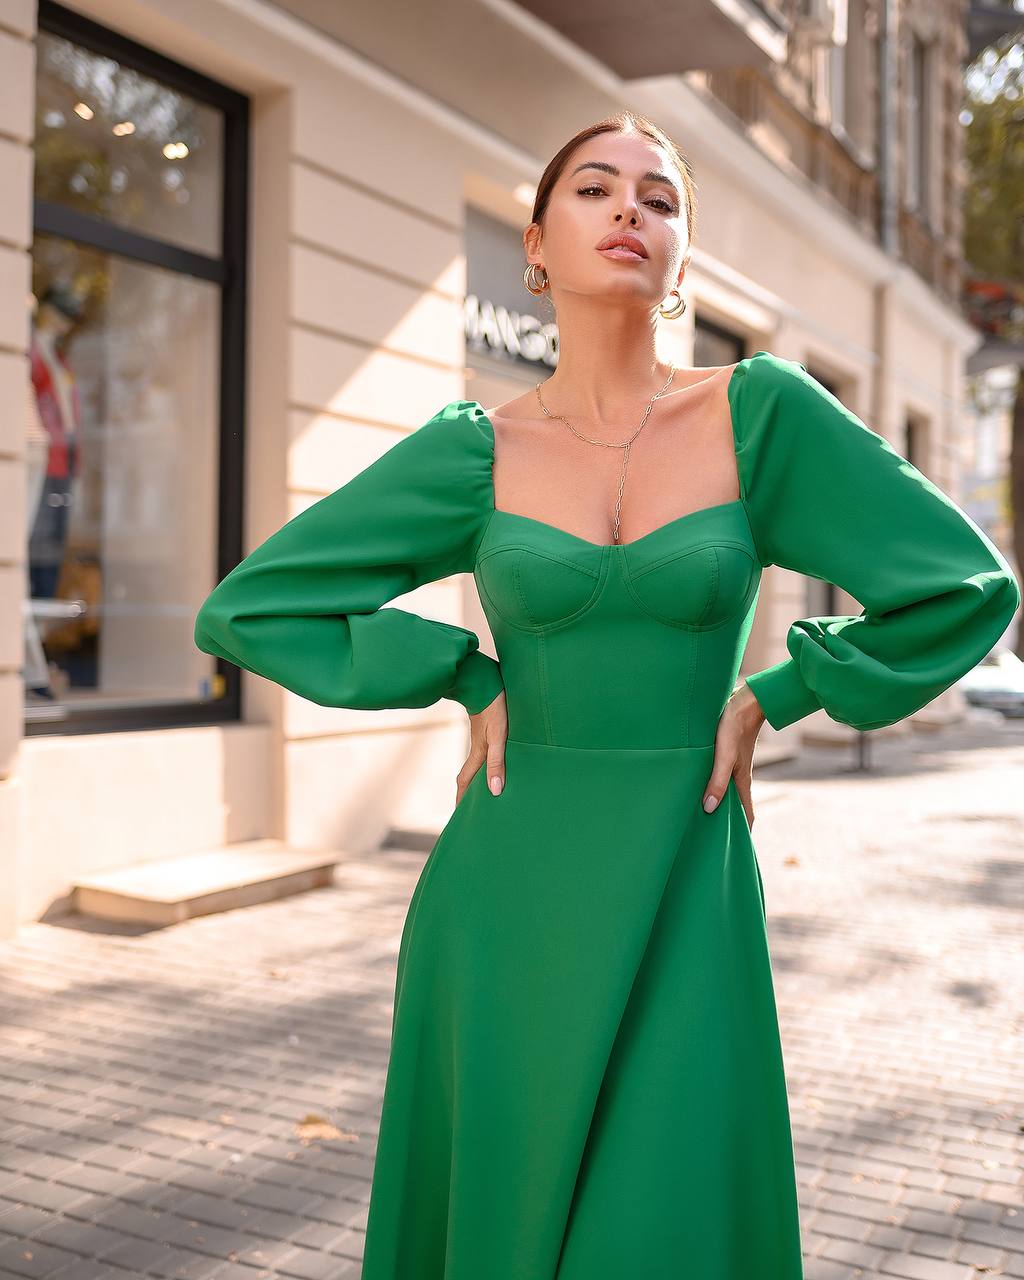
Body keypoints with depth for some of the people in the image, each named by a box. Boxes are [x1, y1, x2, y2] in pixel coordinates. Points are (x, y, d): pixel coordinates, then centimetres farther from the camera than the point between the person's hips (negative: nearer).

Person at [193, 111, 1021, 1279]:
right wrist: (476, 685, -2)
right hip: (507, 896, 1)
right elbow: (244, 610, 3)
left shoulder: (763, 413, -4)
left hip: (683, 899, -1)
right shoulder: (473, 451, -1)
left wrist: (768, 699, 0)